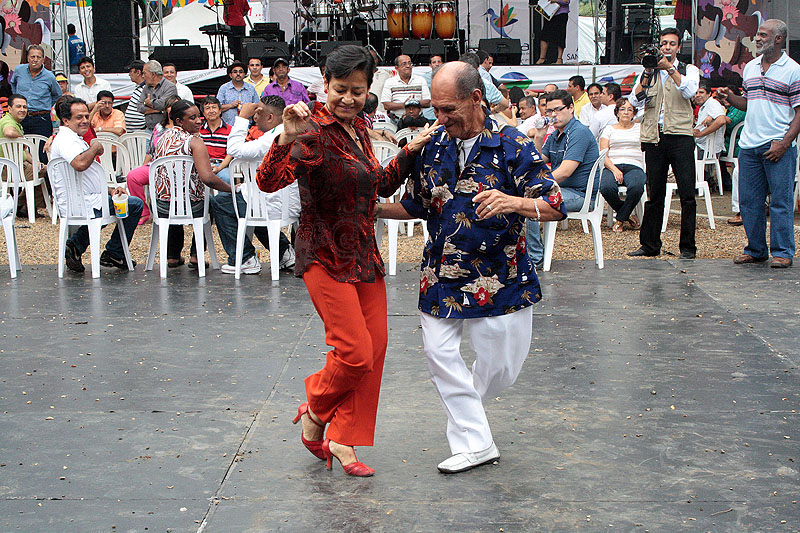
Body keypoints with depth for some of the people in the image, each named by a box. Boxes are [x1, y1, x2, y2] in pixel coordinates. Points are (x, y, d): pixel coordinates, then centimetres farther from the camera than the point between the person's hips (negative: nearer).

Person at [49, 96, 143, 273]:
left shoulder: (72, 139, 20)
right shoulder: (66, 140, -15)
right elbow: (80, 164, -38)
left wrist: (109, 191, 15)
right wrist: (95, 148, -18)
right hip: (84, 206, -11)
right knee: (135, 204, 0)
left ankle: (76, 245, 19)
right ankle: (113, 255, 8)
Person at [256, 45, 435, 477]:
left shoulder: (358, 129, 10)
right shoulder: (315, 133, -16)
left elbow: (380, 186, 23)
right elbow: (269, 182, -30)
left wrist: (410, 152, 13)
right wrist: (287, 138, -45)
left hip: (364, 254, 8)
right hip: (326, 257, -8)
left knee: (375, 348, 7)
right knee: (355, 352, -11)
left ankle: (344, 440, 19)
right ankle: (314, 413, 19)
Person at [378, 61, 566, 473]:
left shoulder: (512, 146, -10)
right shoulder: (433, 146, 4)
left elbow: (556, 207, -15)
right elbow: (416, 205, 17)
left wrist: (512, 202, -34)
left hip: (499, 279, -3)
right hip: (442, 274, 3)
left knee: (501, 367, 6)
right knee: (438, 351, -4)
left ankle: (463, 406, 40)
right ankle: (475, 443, 8)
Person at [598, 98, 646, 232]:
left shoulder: (640, 128, 22)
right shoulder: (609, 129, 18)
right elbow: (603, 155, 7)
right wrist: (614, 169, -11)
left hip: (634, 167, 0)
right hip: (612, 166, 0)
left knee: (636, 187, -37)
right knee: (606, 188, -36)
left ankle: (620, 218, -13)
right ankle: (628, 215, -9)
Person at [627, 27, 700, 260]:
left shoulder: (689, 70, 10)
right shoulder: (648, 73, 16)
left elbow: (689, 91, -11)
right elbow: (635, 101, 1)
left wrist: (670, 68, -16)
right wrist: (647, 75, -9)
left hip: (680, 136, -2)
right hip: (654, 137, 2)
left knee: (687, 194, -6)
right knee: (654, 194, 8)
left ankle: (688, 247, -1)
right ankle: (650, 245, 15)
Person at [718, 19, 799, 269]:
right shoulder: (750, 67, 14)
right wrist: (730, 97, 2)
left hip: (778, 147, -6)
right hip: (749, 145, 6)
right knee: (748, 201, 8)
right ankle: (755, 250, 19)